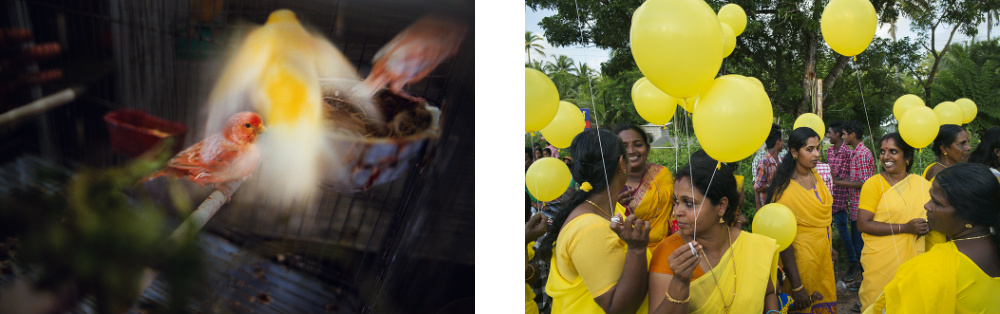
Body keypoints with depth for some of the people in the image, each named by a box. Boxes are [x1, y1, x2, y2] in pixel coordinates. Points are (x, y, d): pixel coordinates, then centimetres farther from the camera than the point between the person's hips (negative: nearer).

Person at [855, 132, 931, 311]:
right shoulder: (874, 184, -8)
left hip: (913, 259, 4)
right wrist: (905, 228, -20)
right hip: (882, 262, -4)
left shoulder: (922, 184, 5)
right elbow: (863, 224, -15)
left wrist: (928, 226, -5)